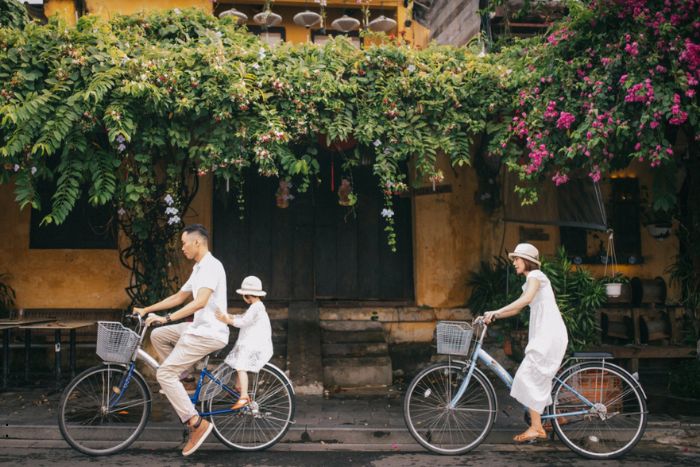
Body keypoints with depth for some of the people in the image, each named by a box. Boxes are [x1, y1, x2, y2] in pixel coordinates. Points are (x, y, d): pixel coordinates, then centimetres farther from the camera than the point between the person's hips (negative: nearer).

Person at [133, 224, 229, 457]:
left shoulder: (211, 265, -16)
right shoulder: (199, 269, 17)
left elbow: (200, 301, -28)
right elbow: (178, 297, 25)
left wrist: (166, 318, -29)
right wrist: (146, 310, 22)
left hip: (209, 333, -10)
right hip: (199, 328, 10)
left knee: (164, 373, -12)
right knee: (157, 335, 15)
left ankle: (197, 424, -11)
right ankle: (178, 385, 19)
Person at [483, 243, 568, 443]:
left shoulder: (535, 275, -8)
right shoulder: (531, 280, 21)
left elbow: (525, 299, -26)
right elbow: (516, 309, 20)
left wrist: (495, 312, -28)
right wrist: (492, 316, 8)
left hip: (549, 334, -10)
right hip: (544, 334, 10)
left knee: (529, 376, -11)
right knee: (538, 379, 12)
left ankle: (536, 428, -8)